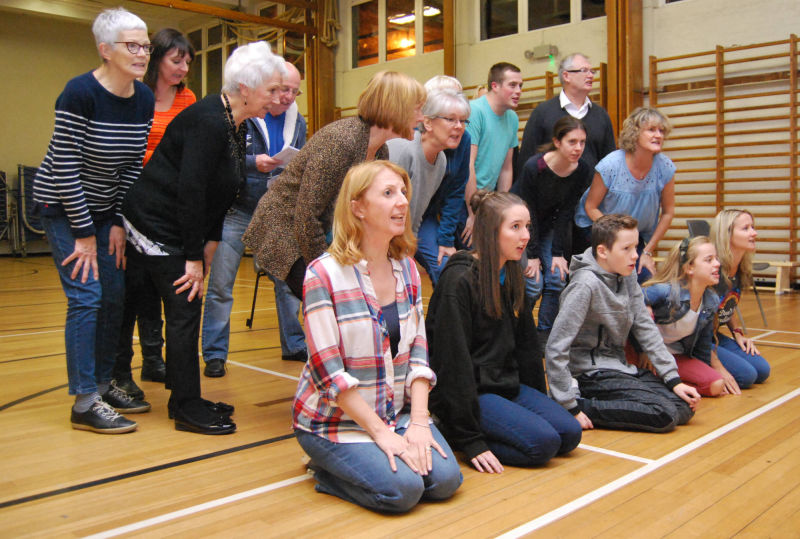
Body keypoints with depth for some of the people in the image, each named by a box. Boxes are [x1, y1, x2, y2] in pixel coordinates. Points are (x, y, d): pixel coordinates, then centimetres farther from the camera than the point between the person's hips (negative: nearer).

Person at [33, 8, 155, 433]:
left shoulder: (144, 99, -3)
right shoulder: (80, 93, -22)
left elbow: (133, 165, 2)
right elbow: (65, 167, -21)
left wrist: (119, 224, -3)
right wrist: (84, 234, -17)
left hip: (105, 208, 7)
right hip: (63, 206, -6)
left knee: (115, 296, 5)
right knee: (86, 297, -10)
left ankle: (102, 385, 20)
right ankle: (85, 403, -2)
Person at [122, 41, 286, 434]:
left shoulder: (235, 125, 7)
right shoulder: (209, 123, -23)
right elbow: (190, 191, -25)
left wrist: (211, 241, 7)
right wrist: (194, 257, -21)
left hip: (181, 227, 9)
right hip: (157, 227, -9)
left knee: (186, 310, 11)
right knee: (184, 310, -6)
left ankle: (185, 399, 22)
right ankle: (187, 409, 4)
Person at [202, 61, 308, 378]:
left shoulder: (297, 121, 9)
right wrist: (253, 162, -24)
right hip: (236, 210, -4)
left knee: (289, 280, 8)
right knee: (220, 286, -3)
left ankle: (294, 345, 23)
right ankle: (215, 354, 7)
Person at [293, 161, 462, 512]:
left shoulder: (407, 269, 3)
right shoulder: (324, 274, -17)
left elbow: (418, 353, 2)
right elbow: (329, 373, -18)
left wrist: (418, 422, -10)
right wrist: (380, 433, -18)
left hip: (398, 411, 6)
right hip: (336, 418, -5)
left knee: (444, 479, -13)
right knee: (401, 489, -21)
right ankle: (327, 471, 6)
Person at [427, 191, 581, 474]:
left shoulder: (511, 277, 9)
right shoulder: (459, 281, -18)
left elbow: (526, 345, 17)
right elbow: (454, 361, -20)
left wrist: (541, 404, 16)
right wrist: (470, 439, -21)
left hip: (506, 384, 9)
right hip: (469, 391, -9)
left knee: (570, 434, -4)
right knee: (542, 442, -20)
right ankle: (451, 432, -5)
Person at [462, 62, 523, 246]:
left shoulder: (513, 118, 10)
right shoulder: (474, 110, -13)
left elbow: (506, 168, 15)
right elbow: (468, 165, -18)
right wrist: (474, 214, -18)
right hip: (464, 201, -7)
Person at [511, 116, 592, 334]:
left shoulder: (582, 171, -14)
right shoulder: (534, 166, -28)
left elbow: (565, 213, -8)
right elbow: (528, 214, -21)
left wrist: (558, 253, -12)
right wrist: (532, 255, -18)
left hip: (549, 225, 5)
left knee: (557, 279, -7)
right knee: (533, 283, -13)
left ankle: (545, 334, 8)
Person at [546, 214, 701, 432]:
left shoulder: (627, 276, 3)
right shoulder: (586, 285, -21)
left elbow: (645, 328, 7)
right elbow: (556, 348, -24)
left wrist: (674, 379, 1)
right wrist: (571, 407, -24)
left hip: (620, 367, 9)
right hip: (590, 372, -9)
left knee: (685, 407, 0)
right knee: (666, 414, -19)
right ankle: (583, 405, -12)